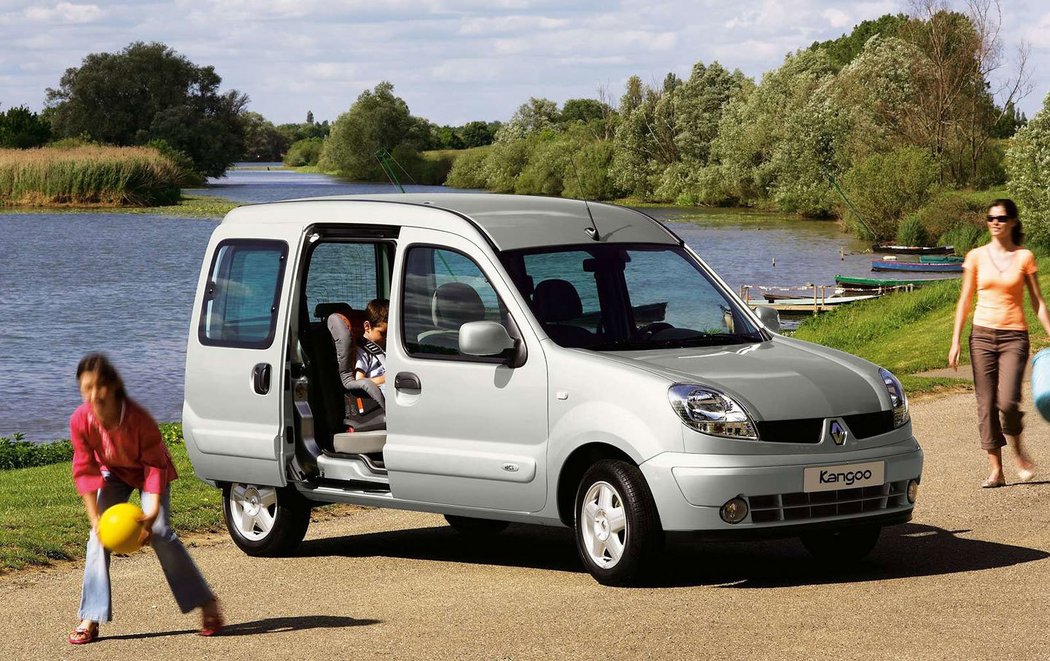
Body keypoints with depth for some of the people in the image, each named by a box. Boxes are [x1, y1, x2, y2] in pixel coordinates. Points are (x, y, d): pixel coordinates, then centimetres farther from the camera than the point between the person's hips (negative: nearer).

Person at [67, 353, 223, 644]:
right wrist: (94, 517, -27)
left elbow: (155, 465, -29)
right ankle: (90, 619, -7)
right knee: (99, 535, -11)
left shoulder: (138, 418, -37)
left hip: (149, 470, -3)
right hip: (113, 473, 3)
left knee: (159, 532, -15)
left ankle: (206, 604, -2)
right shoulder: (80, 421, -29)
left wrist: (152, 512, -38)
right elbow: (85, 471, -20)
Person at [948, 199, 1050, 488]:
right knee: (986, 404, -1)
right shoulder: (976, 257, 4)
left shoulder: (1024, 257, 1)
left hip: (1014, 336, -2)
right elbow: (965, 301, 8)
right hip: (982, 334, 2)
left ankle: (1019, 451, 11)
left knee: (1007, 401, -17)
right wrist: (955, 342, 3)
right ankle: (996, 470, 5)